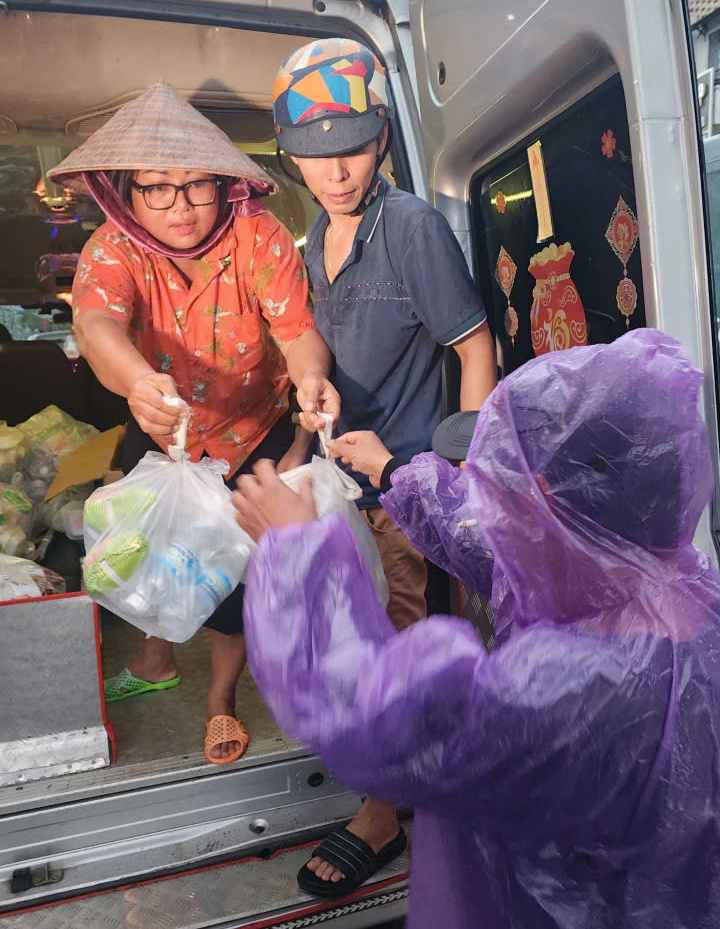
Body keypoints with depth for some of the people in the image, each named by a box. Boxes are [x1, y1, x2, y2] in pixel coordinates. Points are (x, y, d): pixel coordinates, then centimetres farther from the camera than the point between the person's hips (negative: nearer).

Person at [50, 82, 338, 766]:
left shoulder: (259, 237, -21)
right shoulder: (114, 249, -20)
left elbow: (299, 331, -27)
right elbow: (97, 323, -40)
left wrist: (310, 376, -52)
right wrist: (135, 379, -63)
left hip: (252, 437, -2)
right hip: (160, 435, 3)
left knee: (235, 573, 3)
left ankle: (221, 698, 33)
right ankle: (155, 662, 52)